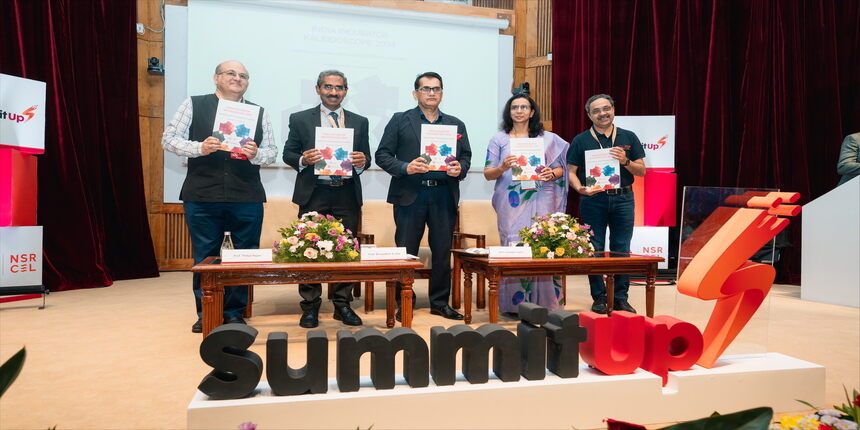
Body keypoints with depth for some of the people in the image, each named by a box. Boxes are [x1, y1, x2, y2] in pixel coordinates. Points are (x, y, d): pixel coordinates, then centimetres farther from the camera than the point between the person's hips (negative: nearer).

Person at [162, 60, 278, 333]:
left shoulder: (259, 112, 12)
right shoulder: (194, 105, 7)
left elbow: (271, 152, 9)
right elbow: (169, 138, 3)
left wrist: (256, 154, -12)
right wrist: (199, 148, -13)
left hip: (247, 198, 1)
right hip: (202, 197, -1)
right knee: (204, 258, 7)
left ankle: (234, 313, 20)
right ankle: (206, 314, 22)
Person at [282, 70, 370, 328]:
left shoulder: (359, 122, 12)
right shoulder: (300, 119, 7)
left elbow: (366, 157, 12)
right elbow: (288, 154, 6)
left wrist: (362, 161, -11)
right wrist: (303, 160, -15)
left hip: (347, 195, 2)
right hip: (313, 194, -1)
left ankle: (343, 305, 14)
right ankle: (310, 307, 11)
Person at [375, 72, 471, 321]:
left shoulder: (456, 125, 15)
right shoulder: (400, 120, 7)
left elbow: (466, 157, 16)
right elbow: (382, 155, 1)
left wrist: (460, 169, -6)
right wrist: (405, 168, -15)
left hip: (444, 195, 3)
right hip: (410, 195, -2)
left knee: (443, 252, 7)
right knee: (406, 252, 2)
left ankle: (440, 303, 20)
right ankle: (404, 304, 15)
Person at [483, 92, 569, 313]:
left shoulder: (548, 139, 13)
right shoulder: (499, 139, 10)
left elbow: (560, 168, 14)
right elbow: (488, 174, 5)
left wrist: (552, 174, -8)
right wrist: (503, 167, -15)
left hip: (541, 202, 1)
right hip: (512, 203, 0)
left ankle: (544, 303, 3)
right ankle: (516, 303, 3)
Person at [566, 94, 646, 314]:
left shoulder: (629, 138, 9)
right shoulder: (581, 141, 4)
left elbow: (641, 171, 8)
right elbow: (571, 171, 1)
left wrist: (625, 161, -11)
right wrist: (580, 188, -17)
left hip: (623, 199, 2)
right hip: (593, 199, -1)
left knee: (622, 250, 4)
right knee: (594, 250, 2)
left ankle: (621, 298, 15)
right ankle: (599, 297, 13)